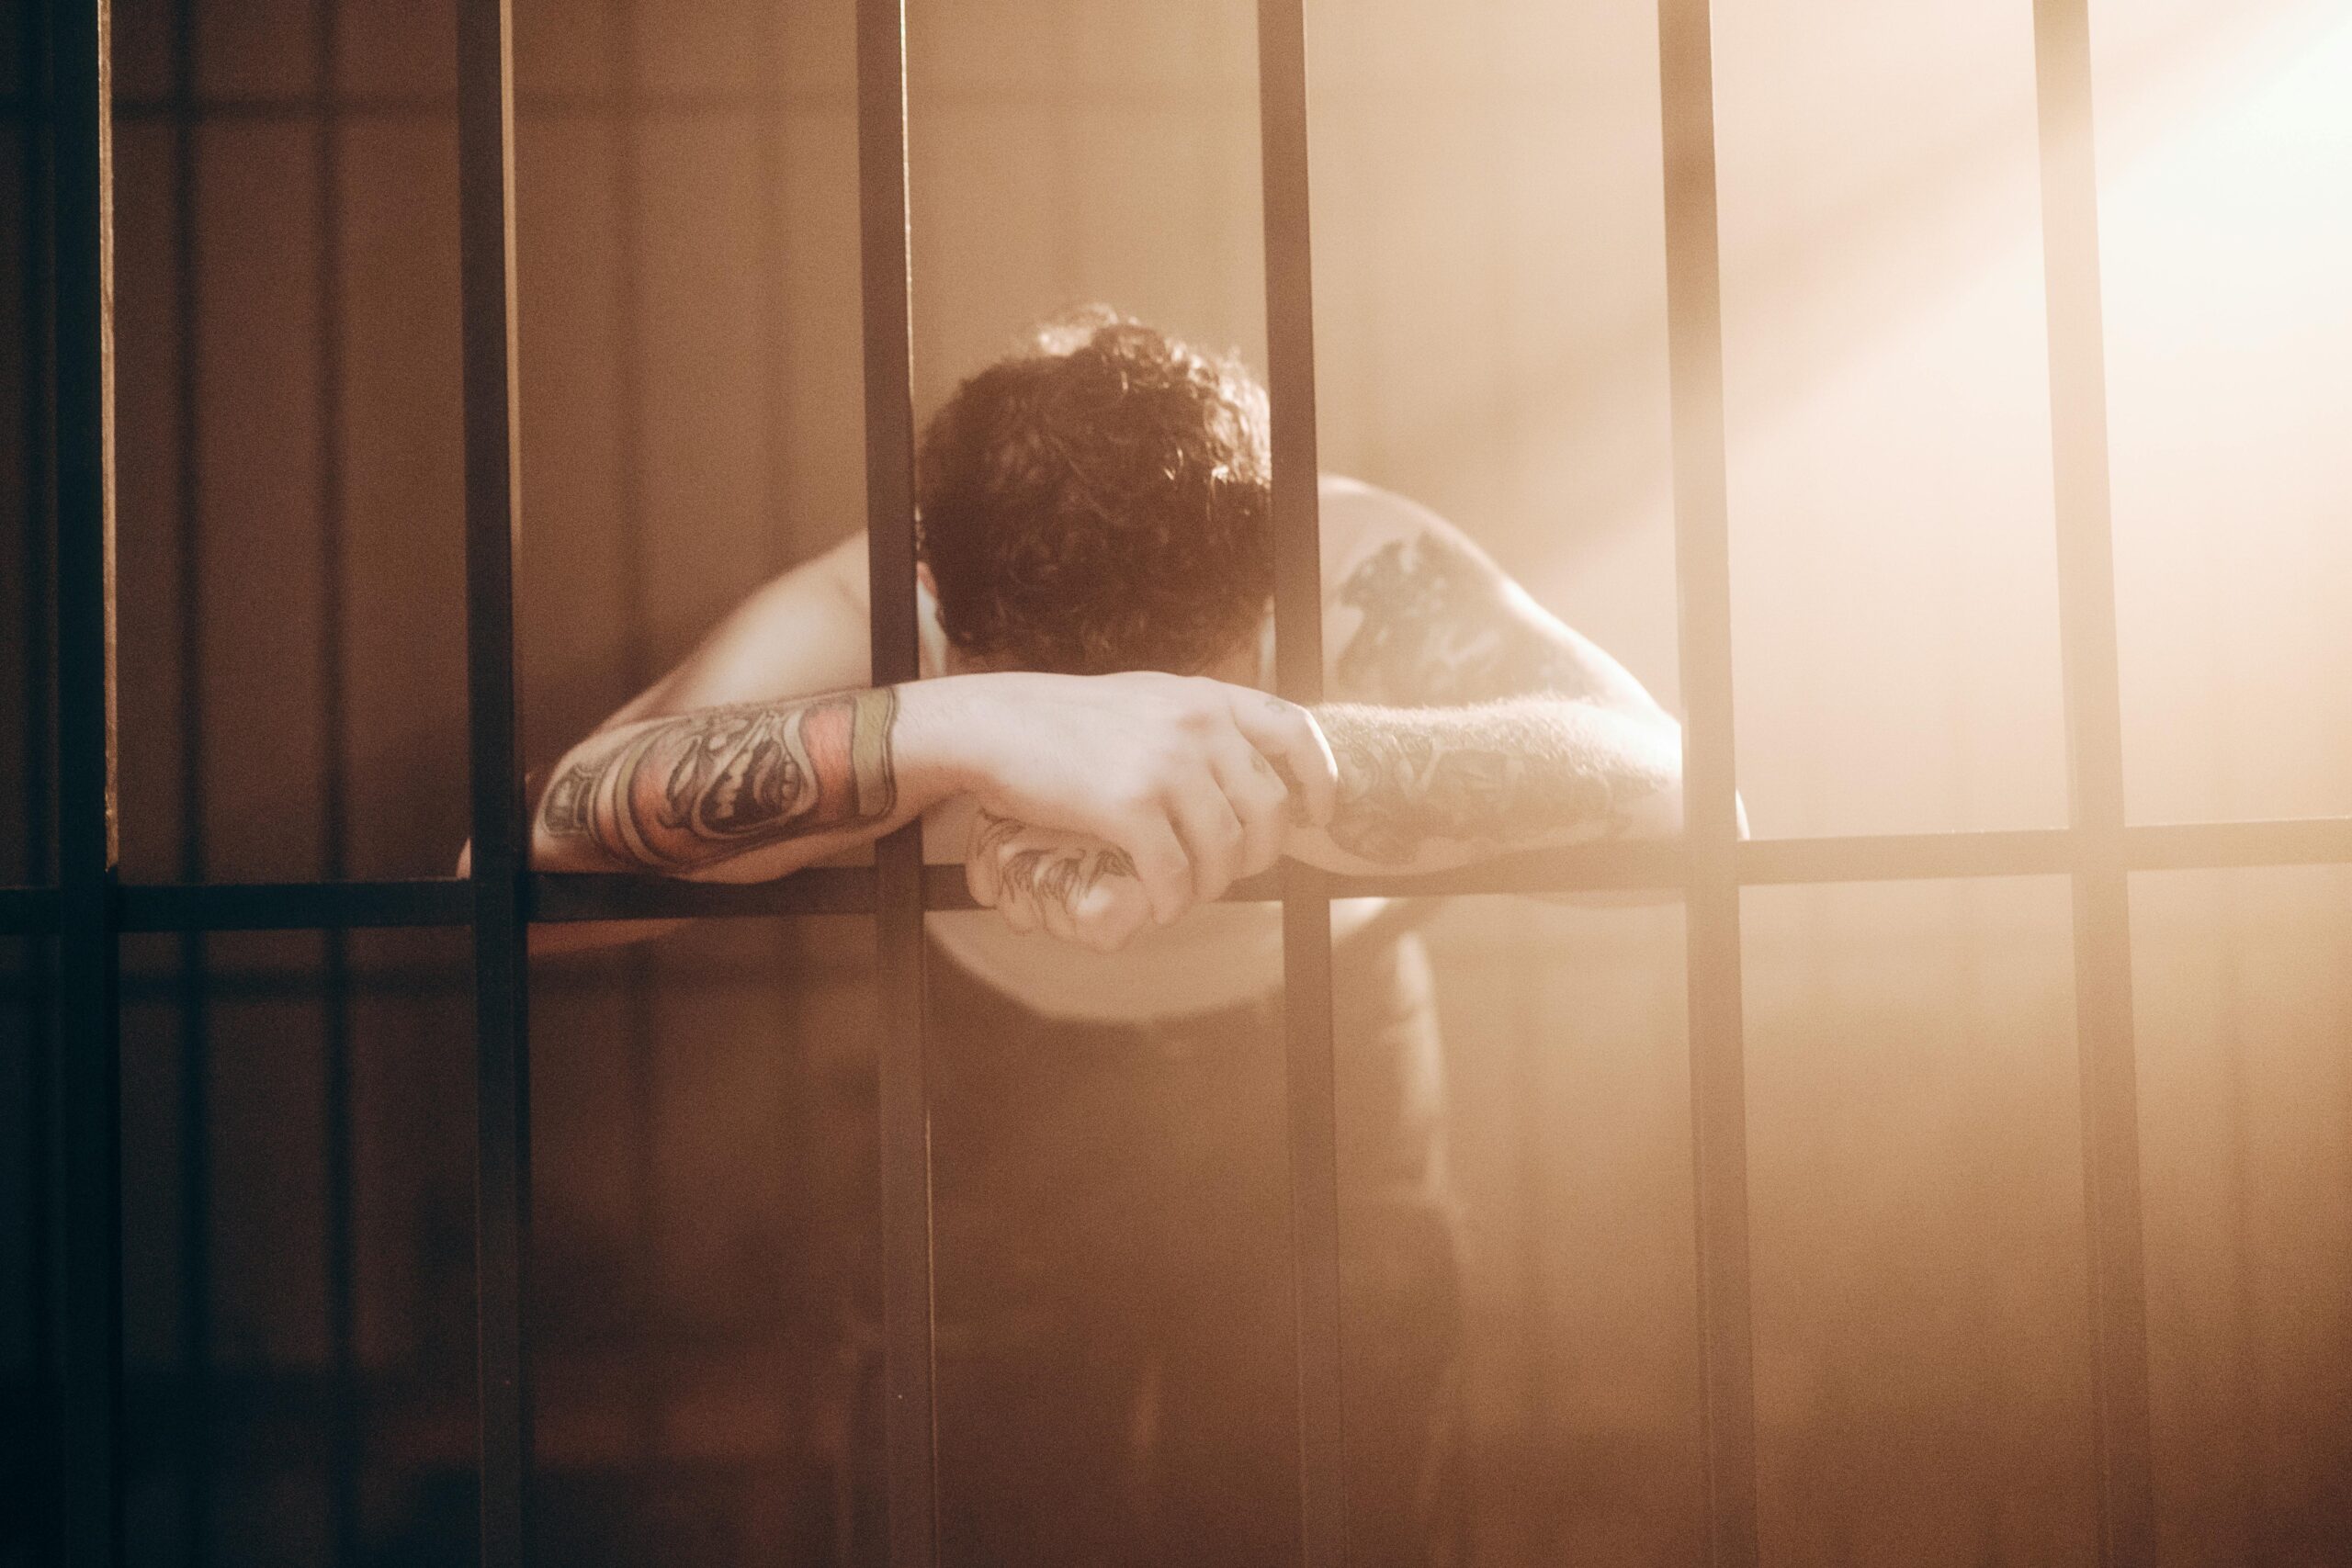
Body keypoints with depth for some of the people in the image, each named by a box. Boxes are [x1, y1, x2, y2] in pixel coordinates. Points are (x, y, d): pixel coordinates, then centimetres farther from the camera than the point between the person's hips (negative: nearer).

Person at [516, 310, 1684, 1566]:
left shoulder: (1365, 572, -31)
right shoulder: (863, 617, -32)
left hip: (1325, 1057, 1)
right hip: (1001, 1077, 0)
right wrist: (953, 732, -61)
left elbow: (1654, 776, -45)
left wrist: (1267, 762, -60)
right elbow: (519, 858, -46)